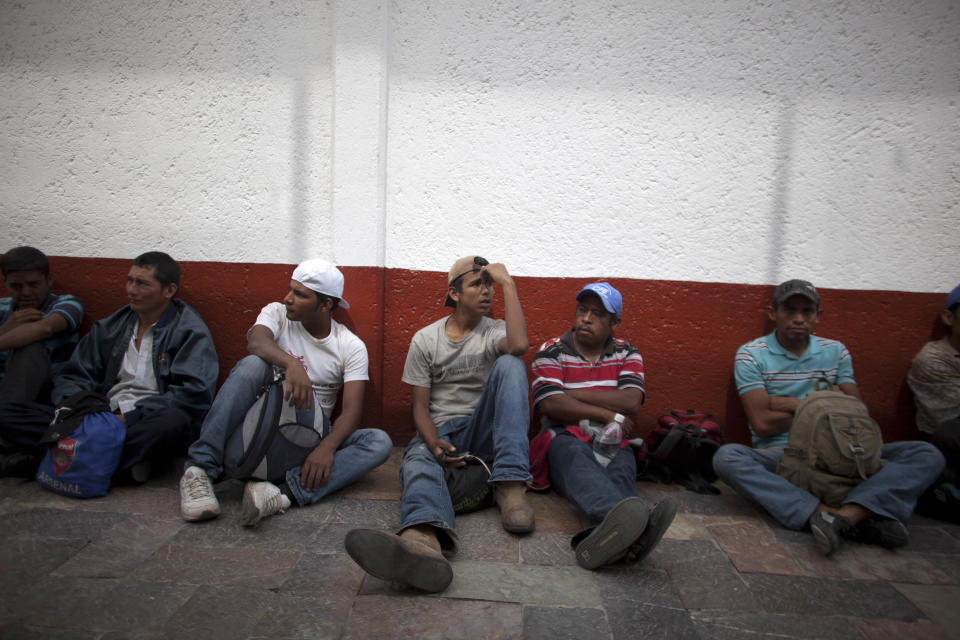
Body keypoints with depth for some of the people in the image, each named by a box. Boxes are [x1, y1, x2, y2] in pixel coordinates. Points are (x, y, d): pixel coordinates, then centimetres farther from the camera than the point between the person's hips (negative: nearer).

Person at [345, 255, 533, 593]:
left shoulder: (494, 331, 4)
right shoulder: (425, 340, 6)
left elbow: (519, 345, -24)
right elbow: (421, 406, 3)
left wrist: (507, 283, -15)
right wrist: (434, 444, -19)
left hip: (484, 429, 0)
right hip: (441, 431, 0)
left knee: (509, 365, -24)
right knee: (417, 460, -35)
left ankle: (510, 486, -35)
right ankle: (424, 538, -72)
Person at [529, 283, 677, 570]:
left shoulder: (626, 353, 14)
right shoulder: (552, 351, 6)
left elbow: (631, 402, -4)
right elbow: (550, 404, -10)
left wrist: (572, 394, -6)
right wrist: (609, 415, -9)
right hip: (566, 439, -3)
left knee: (621, 470, -33)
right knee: (578, 459, -38)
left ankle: (609, 533, -66)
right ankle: (627, 523, -69)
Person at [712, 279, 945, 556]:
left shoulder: (836, 352, 13)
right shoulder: (751, 355, 1)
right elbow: (762, 423, -10)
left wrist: (797, 404, -5)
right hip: (778, 456, -3)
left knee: (927, 454, -14)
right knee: (726, 457, -34)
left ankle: (848, 514, -40)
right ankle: (861, 519, -40)